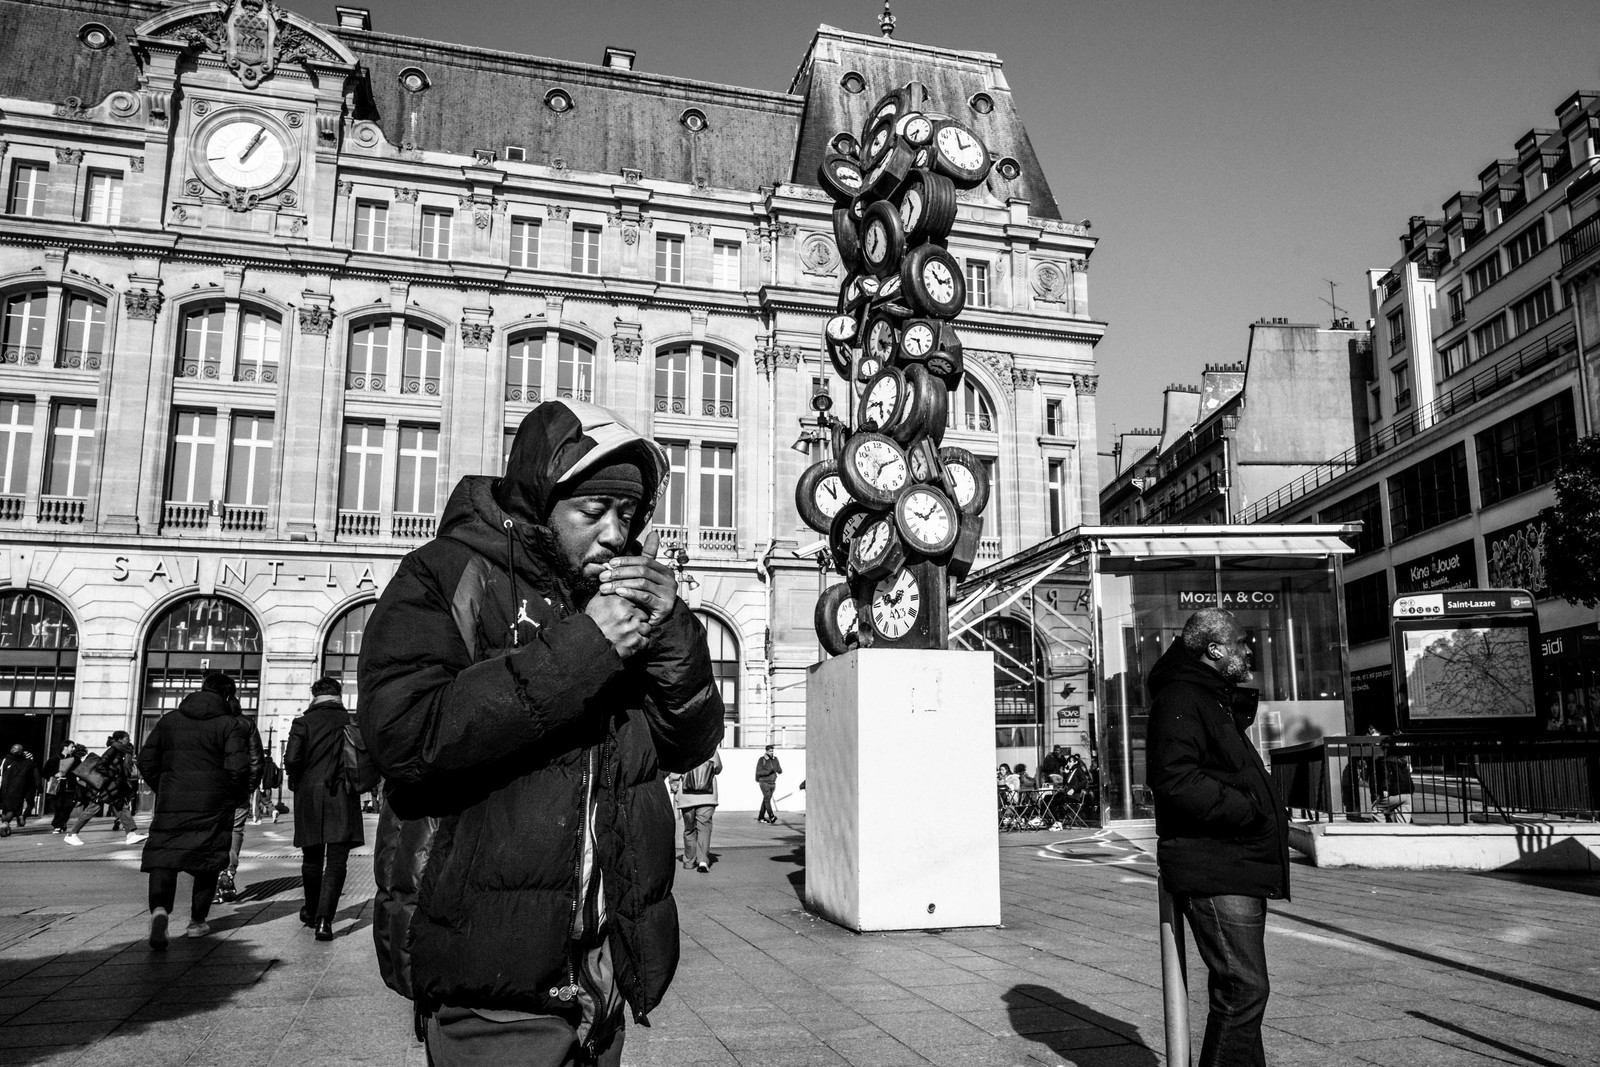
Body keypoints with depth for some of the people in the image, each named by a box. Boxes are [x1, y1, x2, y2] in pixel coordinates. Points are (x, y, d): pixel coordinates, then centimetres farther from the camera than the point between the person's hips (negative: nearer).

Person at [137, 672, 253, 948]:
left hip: (171, 803, 2)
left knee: (164, 856, 2)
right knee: (208, 862, 11)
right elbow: (237, 768, -14)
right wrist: (236, 798, 3)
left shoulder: (169, 720, 9)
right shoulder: (232, 725, -5)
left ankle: (159, 908, -24)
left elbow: (146, 762, 10)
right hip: (213, 806, -2)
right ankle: (197, 922, 18)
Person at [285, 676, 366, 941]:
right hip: (342, 800, -1)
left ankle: (311, 912, 34)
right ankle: (324, 919, -14)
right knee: (336, 862, -1)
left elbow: (291, 759, -9)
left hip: (309, 798, 1)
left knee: (312, 859, 17)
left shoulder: (303, 722, 1)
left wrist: (297, 782, 9)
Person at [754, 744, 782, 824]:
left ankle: (761, 817, 16)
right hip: (764, 782, -6)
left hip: (772, 783, 6)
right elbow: (758, 772, -14)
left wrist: (778, 769, -18)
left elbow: (780, 771, 6)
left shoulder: (775, 759, 5)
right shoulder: (762, 760, -9)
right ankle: (771, 816, -22)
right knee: (767, 799, -15)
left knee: (766, 800, 9)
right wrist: (768, 772, -26)